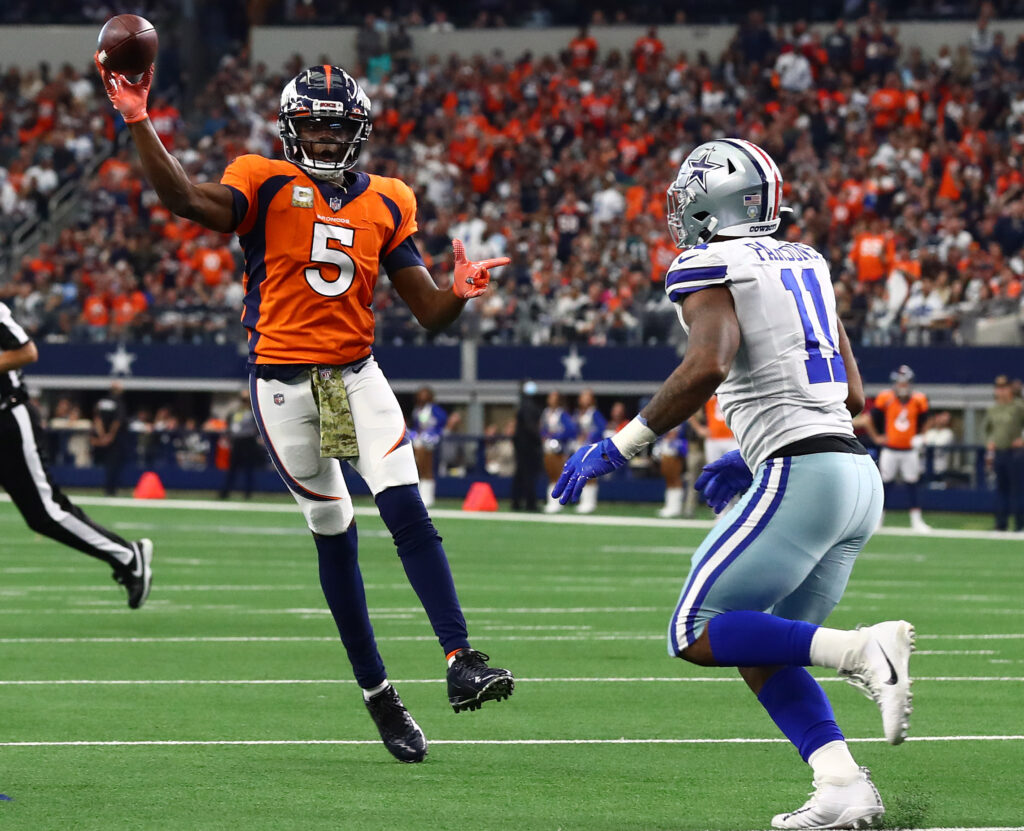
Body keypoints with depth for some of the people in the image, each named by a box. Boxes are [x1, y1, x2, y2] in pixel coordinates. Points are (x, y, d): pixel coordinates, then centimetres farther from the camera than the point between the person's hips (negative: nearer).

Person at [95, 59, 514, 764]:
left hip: (357, 375, 2)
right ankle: (377, 692, 14)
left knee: (407, 511, -14)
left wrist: (461, 293, -14)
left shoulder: (386, 204, 7)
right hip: (285, 382, -2)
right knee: (334, 534, 6)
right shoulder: (267, 186, -3)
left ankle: (461, 661, -18)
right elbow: (184, 199, -22)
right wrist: (139, 123, -30)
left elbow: (429, 311, 8)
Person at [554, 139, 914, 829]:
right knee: (760, 653, 13)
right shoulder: (804, 266, 21)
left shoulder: (710, 271, -4)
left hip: (802, 477, -8)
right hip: (858, 478, 8)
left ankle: (864, 650, -20)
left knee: (697, 634, -5)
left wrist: (622, 447, -15)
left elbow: (709, 364, -23)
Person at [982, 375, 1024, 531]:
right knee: (1001, 488, 9)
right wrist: (989, 441, 14)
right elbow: (985, 427, 26)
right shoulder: (993, 409, 12)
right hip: (997, 452, 6)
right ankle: (1001, 523, 13)